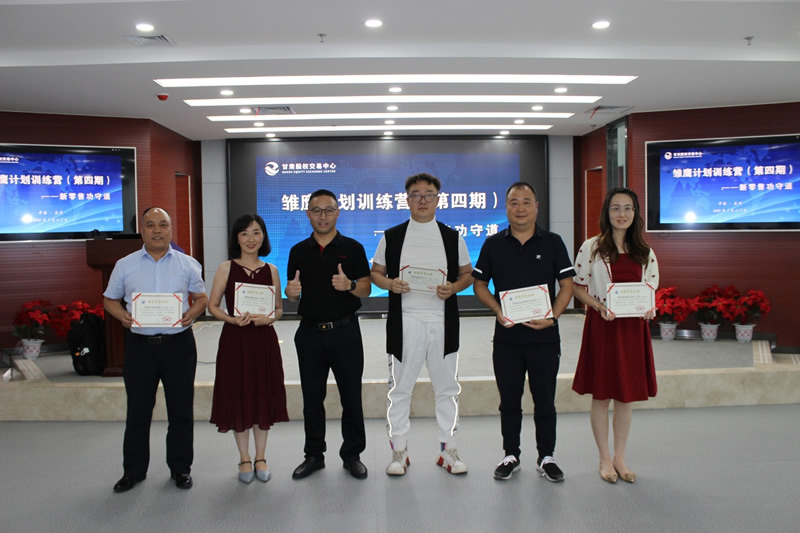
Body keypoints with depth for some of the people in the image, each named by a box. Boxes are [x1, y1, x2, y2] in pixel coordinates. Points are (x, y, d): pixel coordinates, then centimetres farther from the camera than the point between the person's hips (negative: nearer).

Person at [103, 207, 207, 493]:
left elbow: (201, 297, 9)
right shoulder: (125, 265, 6)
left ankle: (181, 467, 23)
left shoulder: (187, 264, 5)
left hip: (178, 343, 0)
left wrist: (191, 313, -12)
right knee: (137, 411, 9)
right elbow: (110, 300, 12)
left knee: (181, 410, 7)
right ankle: (134, 470, 25)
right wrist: (123, 315, -9)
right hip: (139, 345, 1)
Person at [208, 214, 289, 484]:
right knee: (237, 397, 5)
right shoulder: (226, 268, 0)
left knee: (263, 396, 7)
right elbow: (212, 305, 1)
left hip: (264, 339, 2)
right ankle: (244, 459, 23)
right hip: (234, 340, -1)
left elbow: (279, 309, 9)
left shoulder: (271, 270, 5)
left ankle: (260, 458, 24)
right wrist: (233, 319, -16)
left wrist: (268, 318, -12)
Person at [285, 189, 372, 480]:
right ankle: (314, 454, 25)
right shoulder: (299, 251, 8)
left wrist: (350, 285, -21)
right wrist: (291, 291, -13)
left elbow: (366, 289, 0)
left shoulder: (352, 248, 1)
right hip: (310, 333, 2)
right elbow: (293, 295, 10)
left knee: (351, 396, 5)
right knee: (312, 397, 11)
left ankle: (352, 454, 20)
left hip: (345, 331, -2)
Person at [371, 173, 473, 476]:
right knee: (399, 388, 5)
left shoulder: (453, 238, 7)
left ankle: (448, 449, 22)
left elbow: (467, 274, 11)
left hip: (443, 322, 1)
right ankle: (399, 451, 19)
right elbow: (376, 273, 11)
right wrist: (390, 284, -10)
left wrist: (454, 287, -10)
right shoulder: (391, 237, 5)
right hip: (404, 322, 0)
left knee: (447, 387, 8)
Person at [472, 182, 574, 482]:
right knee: (509, 401, 10)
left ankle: (546, 458, 24)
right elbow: (479, 284, 6)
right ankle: (511, 456, 25)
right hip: (506, 336, 1)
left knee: (545, 400, 8)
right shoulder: (493, 245, 5)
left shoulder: (552, 243, 2)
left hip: (544, 336, -1)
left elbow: (567, 284, 1)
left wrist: (553, 317, -13)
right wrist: (498, 311, -10)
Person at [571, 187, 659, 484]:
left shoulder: (645, 253, 8)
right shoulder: (591, 247, -3)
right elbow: (578, 288, -1)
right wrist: (599, 306, -17)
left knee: (625, 396, 11)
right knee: (601, 395, 5)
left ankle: (620, 457, 26)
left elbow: (651, 290, 13)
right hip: (602, 327, -3)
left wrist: (649, 309, -9)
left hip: (633, 328, 3)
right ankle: (605, 459, 21)